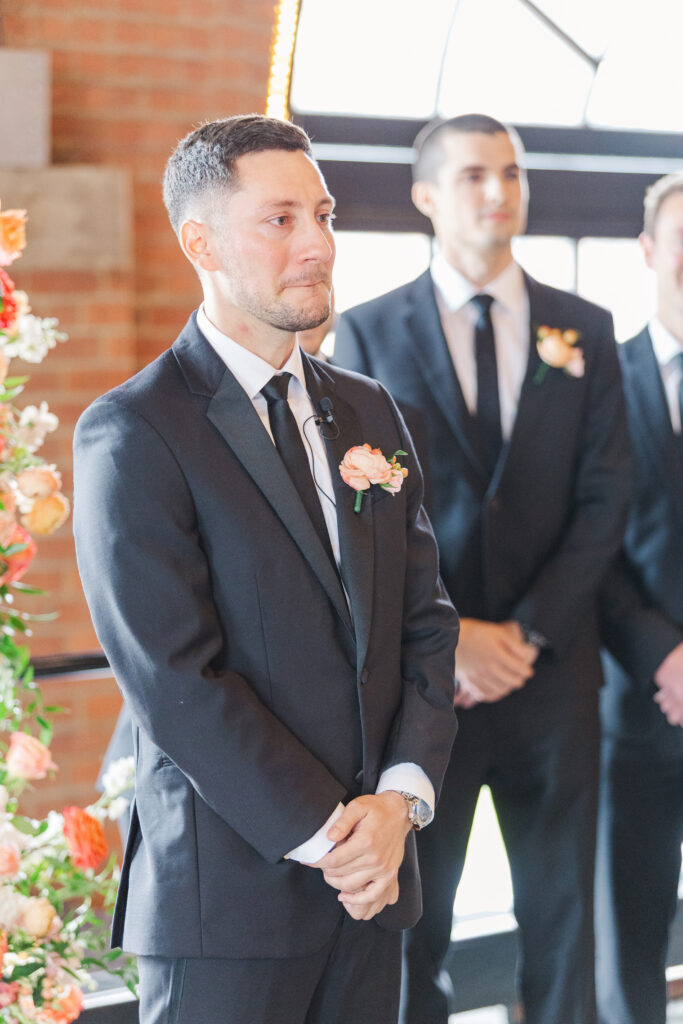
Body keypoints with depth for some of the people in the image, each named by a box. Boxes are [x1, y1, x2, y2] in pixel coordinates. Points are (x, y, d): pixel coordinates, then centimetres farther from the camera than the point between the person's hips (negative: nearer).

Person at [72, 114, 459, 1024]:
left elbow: (425, 619, 8)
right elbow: (174, 681, -15)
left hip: (373, 882, 6)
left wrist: (402, 796, -6)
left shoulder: (370, 412, 10)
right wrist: (325, 835, -14)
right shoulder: (130, 434, -10)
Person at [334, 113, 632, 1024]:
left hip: (553, 669, 2)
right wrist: (450, 636, -13)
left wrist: (529, 631, -10)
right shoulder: (369, 332, 1)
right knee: (412, 914, 8)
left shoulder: (584, 330, 7)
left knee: (563, 912, 9)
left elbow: (605, 498, 1)